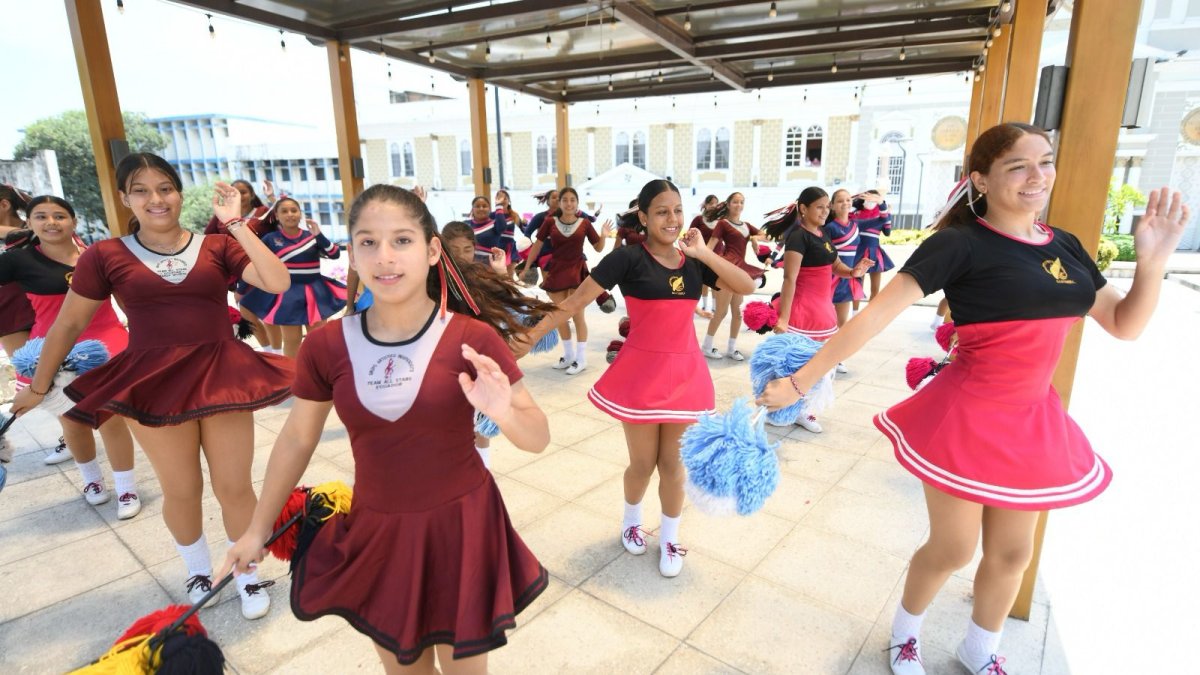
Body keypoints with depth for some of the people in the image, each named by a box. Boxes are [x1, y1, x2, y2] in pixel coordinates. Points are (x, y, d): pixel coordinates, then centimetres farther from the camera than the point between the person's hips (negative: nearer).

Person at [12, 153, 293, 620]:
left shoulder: (217, 247, -1)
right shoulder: (105, 256, 0)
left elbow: (278, 283, -16)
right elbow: (68, 325, 9)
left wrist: (236, 223, -14)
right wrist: (38, 387, 17)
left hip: (221, 375, 0)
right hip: (153, 383, 1)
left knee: (234, 487, 7)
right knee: (181, 490, 13)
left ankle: (249, 576, 29)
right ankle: (198, 573, 39)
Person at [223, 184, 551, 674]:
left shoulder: (472, 338, -17)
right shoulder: (326, 346, -9)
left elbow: (538, 439, -12)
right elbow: (296, 440, 5)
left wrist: (503, 413, -34)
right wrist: (258, 529, 15)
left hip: (460, 528, -2)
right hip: (375, 533, 3)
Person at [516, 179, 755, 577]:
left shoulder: (693, 261, 5)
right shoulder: (628, 258, -10)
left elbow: (746, 286, 0)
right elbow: (577, 300, -13)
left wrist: (704, 252, -8)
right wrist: (532, 335, -16)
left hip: (685, 372, 4)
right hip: (641, 372, -3)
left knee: (673, 463, 12)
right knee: (643, 463, 10)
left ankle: (670, 538, 33)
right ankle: (631, 520, 41)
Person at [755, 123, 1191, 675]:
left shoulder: (1064, 247, 4)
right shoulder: (960, 244, -16)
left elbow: (1125, 324, 10)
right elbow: (875, 314, -23)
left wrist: (1153, 258, -8)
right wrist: (800, 382, -26)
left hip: (1032, 419, 7)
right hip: (966, 417, -6)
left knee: (1011, 553, 19)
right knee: (952, 549, 8)